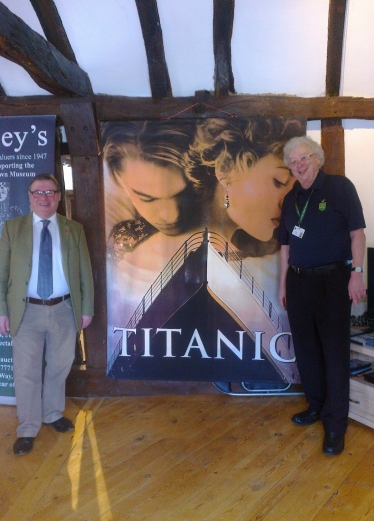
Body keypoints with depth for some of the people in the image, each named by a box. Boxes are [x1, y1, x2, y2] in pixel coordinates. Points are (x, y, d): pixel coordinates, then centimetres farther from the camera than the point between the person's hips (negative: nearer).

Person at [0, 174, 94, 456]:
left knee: (59, 368, 16)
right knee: (26, 372, 6)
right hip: (27, 311, -1)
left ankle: (53, 414, 38)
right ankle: (27, 429, 23)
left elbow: (85, 272, 3)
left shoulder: (74, 229, 3)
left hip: (64, 310, 1)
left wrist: (86, 308, 0)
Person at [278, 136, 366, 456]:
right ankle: (316, 405, 31)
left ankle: (336, 423, 12)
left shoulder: (340, 187, -3)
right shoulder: (291, 199, 11)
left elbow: (357, 232, -6)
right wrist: (283, 284, 12)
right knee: (306, 348, 12)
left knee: (335, 351, -1)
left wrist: (357, 273, -14)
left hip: (333, 280, -5)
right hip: (298, 281, 5)